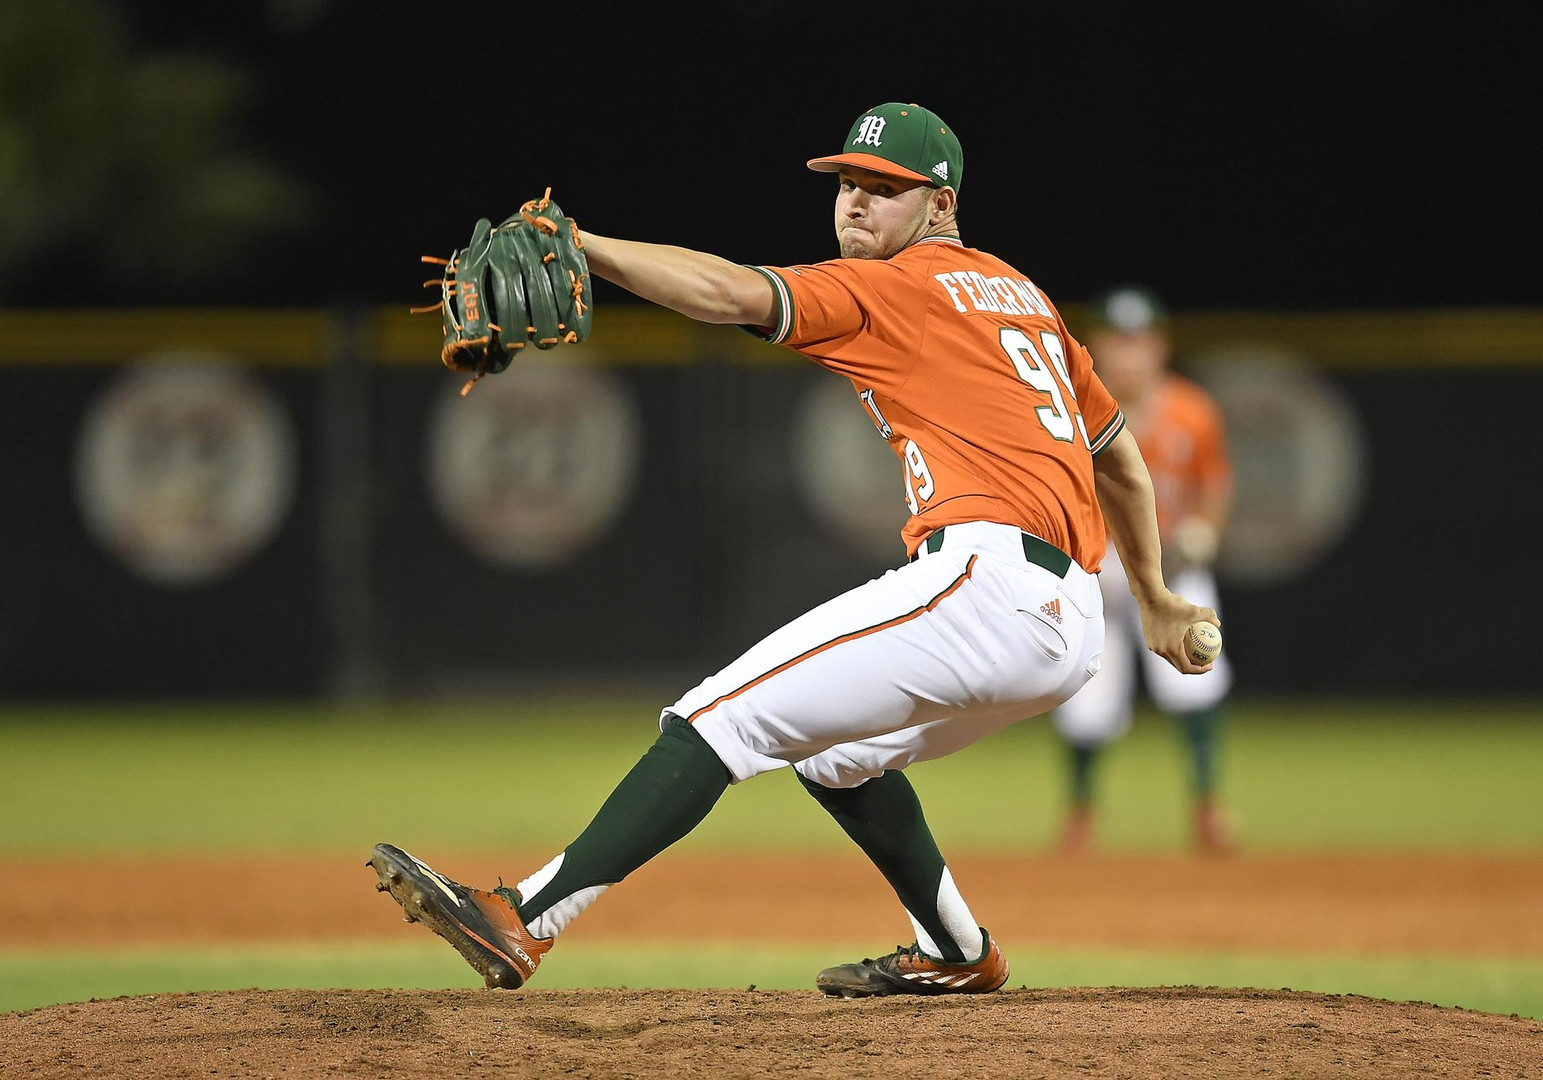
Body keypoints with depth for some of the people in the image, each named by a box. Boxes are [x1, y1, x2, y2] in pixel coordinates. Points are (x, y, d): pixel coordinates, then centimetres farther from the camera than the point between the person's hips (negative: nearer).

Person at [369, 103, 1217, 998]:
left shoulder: (893, 287, 2)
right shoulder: (1022, 296, 28)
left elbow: (731, 292, -15)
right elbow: (1122, 457, 35)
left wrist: (575, 245, -21)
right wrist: (1157, 602, 45)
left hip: (990, 576, -9)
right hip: (1075, 632, 9)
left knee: (726, 716, -15)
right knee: (832, 750, 29)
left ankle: (523, 921, -25)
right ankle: (958, 956, 33)